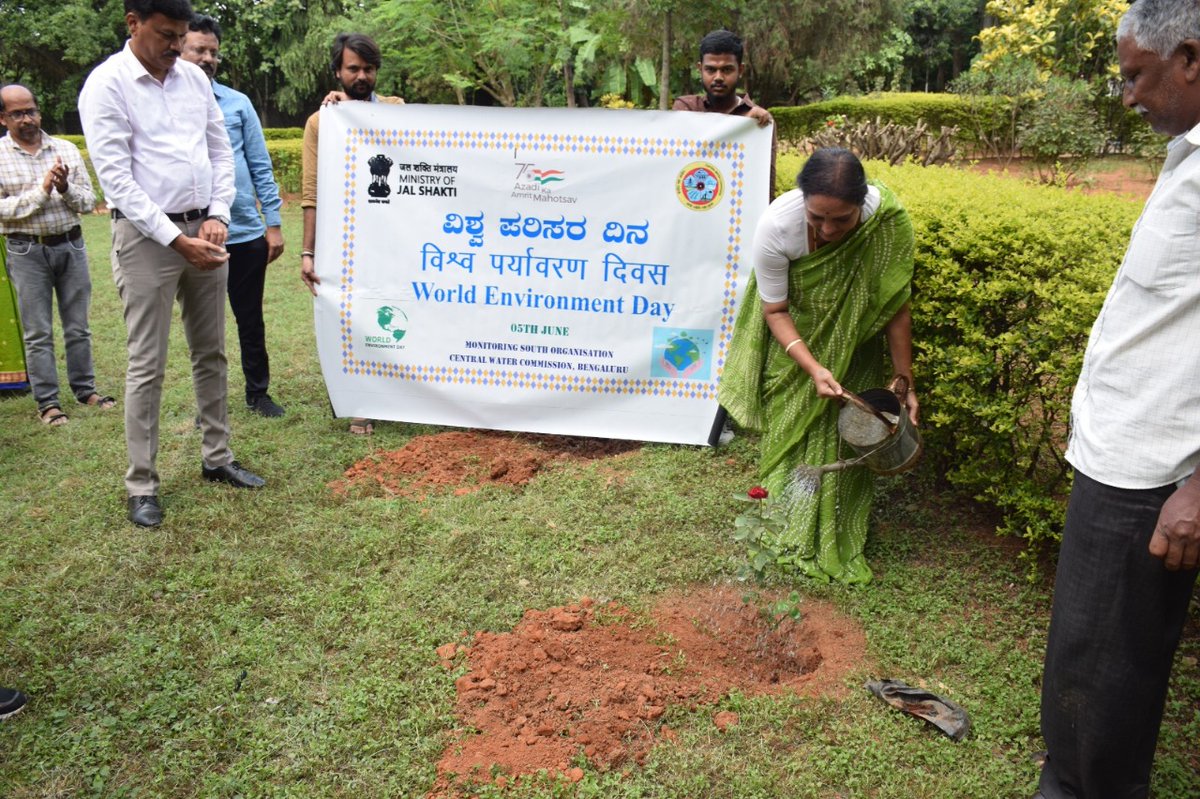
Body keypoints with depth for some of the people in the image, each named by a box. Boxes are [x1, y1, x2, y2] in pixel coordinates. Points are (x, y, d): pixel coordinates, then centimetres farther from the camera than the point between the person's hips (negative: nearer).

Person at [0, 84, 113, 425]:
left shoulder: (66, 150, 6)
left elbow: (89, 201, 5)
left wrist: (67, 189, -14)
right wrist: (41, 191, -18)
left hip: (71, 245, 3)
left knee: (77, 327, 11)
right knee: (38, 333, 2)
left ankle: (85, 389, 24)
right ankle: (47, 401, 10)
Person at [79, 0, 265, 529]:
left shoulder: (194, 77, 8)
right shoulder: (106, 84, -9)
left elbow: (221, 151, 12)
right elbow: (115, 177, -14)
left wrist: (217, 217, -3)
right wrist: (176, 240, -18)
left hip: (204, 231, 6)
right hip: (146, 236, -6)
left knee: (211, 353, 13)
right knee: (147, 365, -1)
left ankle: (216, 458, 26)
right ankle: (141, 485, 8)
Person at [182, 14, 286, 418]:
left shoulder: (238, 103, 5)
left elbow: (260, 167, 5)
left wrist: (273, 223, 1)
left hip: (246, 234, 1)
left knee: (251, 321, 12)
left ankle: (258, 392, 27)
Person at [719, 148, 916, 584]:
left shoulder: (889, 221, -31)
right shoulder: (776, 227, -35)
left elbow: (896, 308, -18)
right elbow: (775, 311, -20)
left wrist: (905, 381, -15)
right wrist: (813, 368, -33)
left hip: (852, 340, 1)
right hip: (794, 335, -1)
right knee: (792, 425, 5)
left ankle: (840, 543, 18)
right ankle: (791, 534, 23)